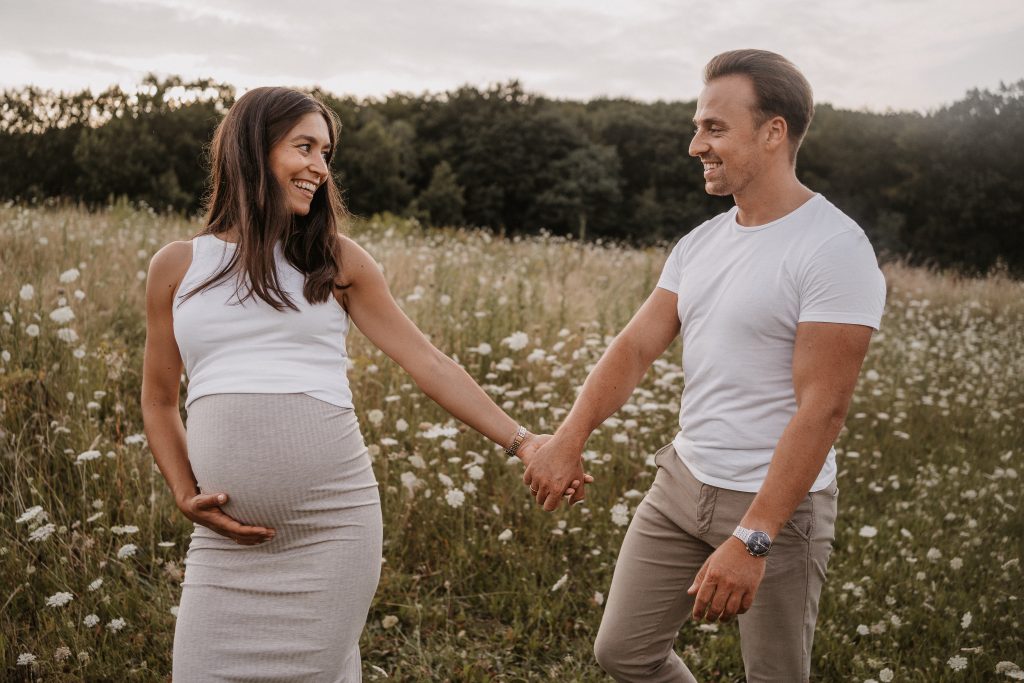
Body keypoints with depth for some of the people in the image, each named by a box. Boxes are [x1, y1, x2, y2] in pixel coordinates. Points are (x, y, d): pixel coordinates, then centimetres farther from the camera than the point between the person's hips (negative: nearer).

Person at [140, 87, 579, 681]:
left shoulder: (337, 261, 8)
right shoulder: (177, 267, 9)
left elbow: (427, 362, 4)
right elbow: (159, 402, 15)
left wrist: (519, 440, -2)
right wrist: (186, 495, 1)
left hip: (334, 522, -1)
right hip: (229, 534, 1)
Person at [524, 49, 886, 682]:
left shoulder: (834, 249, -17)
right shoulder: (701, 244, 7)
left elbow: (823, 408, -21)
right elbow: (636, 347, 2)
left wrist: (751, 541, -25)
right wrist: (567, 441, -14)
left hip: (778, 503, -7)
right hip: (683, 483, 7)